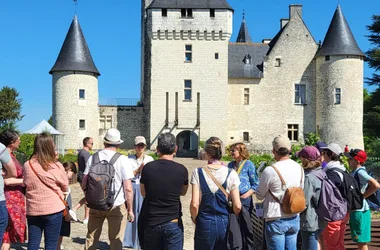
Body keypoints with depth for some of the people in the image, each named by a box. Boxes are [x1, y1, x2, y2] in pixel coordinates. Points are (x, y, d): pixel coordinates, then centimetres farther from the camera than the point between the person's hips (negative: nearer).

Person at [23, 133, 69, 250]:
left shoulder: (27, 165, -3)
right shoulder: (57, 166, -10)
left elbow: (27, 184, 13)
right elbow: (65, 187, 3)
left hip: (33, 210, 3)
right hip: (53, 209, -3)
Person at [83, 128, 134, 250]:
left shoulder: (92, 158, 1)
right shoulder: (123, 160, -9)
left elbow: (84, 184, 2)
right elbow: (128, 189, -12)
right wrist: (130, 209, -2)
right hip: (117, 206, -3)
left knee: (91, 239, 16)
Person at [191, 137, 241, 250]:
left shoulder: (198, 173, -9)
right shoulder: (231, 174, -6)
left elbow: (194, 204, -12)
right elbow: (237, 206, -7)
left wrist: (194, 218, 8)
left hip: (205, 223, -1)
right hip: (225, 223, 1)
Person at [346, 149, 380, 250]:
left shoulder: (360, 172, -17)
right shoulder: (355, 172, 11)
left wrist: (362, 196, -21)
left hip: (360, 211, -9)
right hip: (355, 210, 9)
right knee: (359, 242, 18)